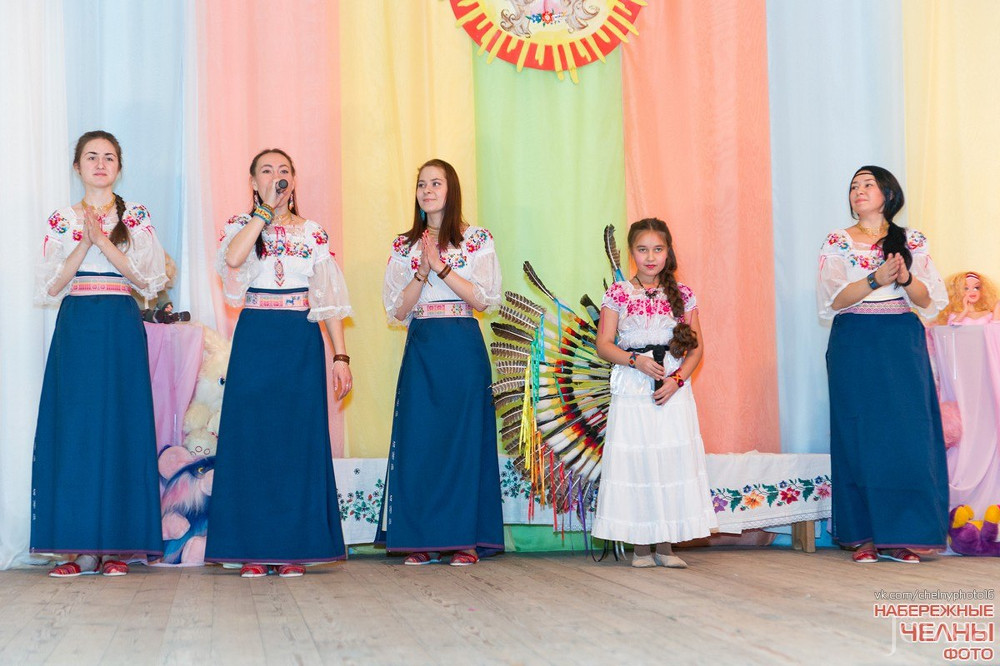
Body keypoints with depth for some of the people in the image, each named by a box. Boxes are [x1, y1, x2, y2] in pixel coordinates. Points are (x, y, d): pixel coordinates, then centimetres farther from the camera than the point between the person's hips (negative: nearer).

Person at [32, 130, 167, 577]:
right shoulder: (62, 220, 11)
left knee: (120, 426, -4)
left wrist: (105, 242, -11)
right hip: (75, 330, 1)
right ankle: (82, 547, 0)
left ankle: (117, 545, 1)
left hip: (121, 330, -1)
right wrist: (85, 244, -8)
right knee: (74, 427, -4)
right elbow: (50, 287, 3)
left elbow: (149, 279, -3)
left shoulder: (136, 217, 7)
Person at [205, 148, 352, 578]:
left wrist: (340, 356, -2)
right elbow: (232, 258, -17)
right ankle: (253, 549, 4)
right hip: (255, 341, -1)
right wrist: (266, 209, -12)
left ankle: (295, 548, 7)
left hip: (302, 344, 1)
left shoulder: (313, 233, 10)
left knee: (299, 439, 0)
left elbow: (330, 300, 6)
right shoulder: (241, 225, 8)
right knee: (252, 437, -2)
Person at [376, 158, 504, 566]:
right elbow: (398, 310, 5)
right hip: (421, 348, 3)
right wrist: (422, 270, -8)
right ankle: (423, 540, 5)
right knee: (418, 438, -1)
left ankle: (465, 539, 3)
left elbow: (481, 298, -5)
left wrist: (441, 266, -11)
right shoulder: (405, 246, 12)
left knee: (464, 436, -3)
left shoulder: (476, 240, 5)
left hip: (462, 348, -3)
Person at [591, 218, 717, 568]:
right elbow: (604, 344, 0)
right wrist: (636, 360, -16)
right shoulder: (618, 293, 3)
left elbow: (697, 346, 5)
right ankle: (640, 545, 6)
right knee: (633, 459, -3)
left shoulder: (682, 294, 7)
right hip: (631, 391, -1)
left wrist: (678, 379, -9)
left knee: (673, 458, -2)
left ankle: (665, 545, 5)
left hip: (674, 389, 1)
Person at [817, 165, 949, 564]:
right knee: (860, 437, -2)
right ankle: (865, 536, 2)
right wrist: (877, 279, -20)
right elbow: (832, 299, -6)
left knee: (908, 435, -4)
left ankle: (900, 536, 1)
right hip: (855, 348, -1)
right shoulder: (837, 242, 7)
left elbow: (929, 299, 2)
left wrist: (905, 278, -19)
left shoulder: (912, 242, 9)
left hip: (903, 346, 1)